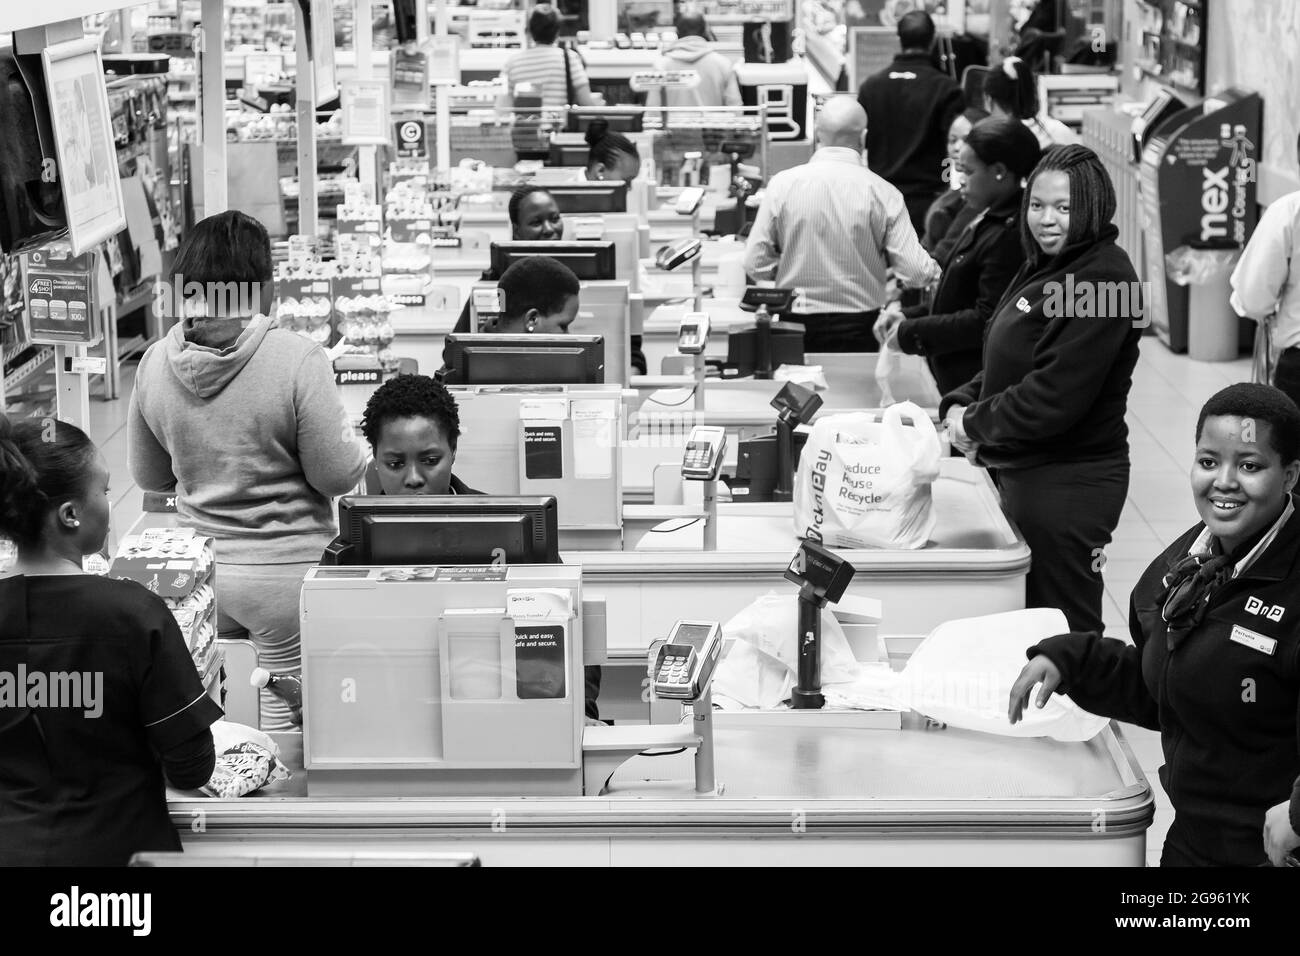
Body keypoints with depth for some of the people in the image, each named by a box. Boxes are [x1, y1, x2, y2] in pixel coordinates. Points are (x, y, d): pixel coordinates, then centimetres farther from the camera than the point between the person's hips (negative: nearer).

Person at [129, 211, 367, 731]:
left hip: (197, 569, 4)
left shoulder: (155, 363, -4)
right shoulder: (298, 361, -18)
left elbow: (148, 475, 9)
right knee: (288, 718, 7)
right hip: (285, 567, -4)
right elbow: (338, 474, -12)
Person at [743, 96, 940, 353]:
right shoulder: (882, 193, -7)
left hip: (797, 324, 1)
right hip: (859, 330, -1)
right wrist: (935, 269, 13)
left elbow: (755, 264, -3)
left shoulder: (782, 184, -5)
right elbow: (916, 273, -9)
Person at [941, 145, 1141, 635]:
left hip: (1067, 487, -10)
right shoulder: (1042, 268, 12)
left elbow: (1053, 398, -24)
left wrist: (975, 423, -12)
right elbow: (1006, 366, 18)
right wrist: (960, 404, 0)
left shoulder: (1102, 278, -19)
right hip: (1024, 475, 10)